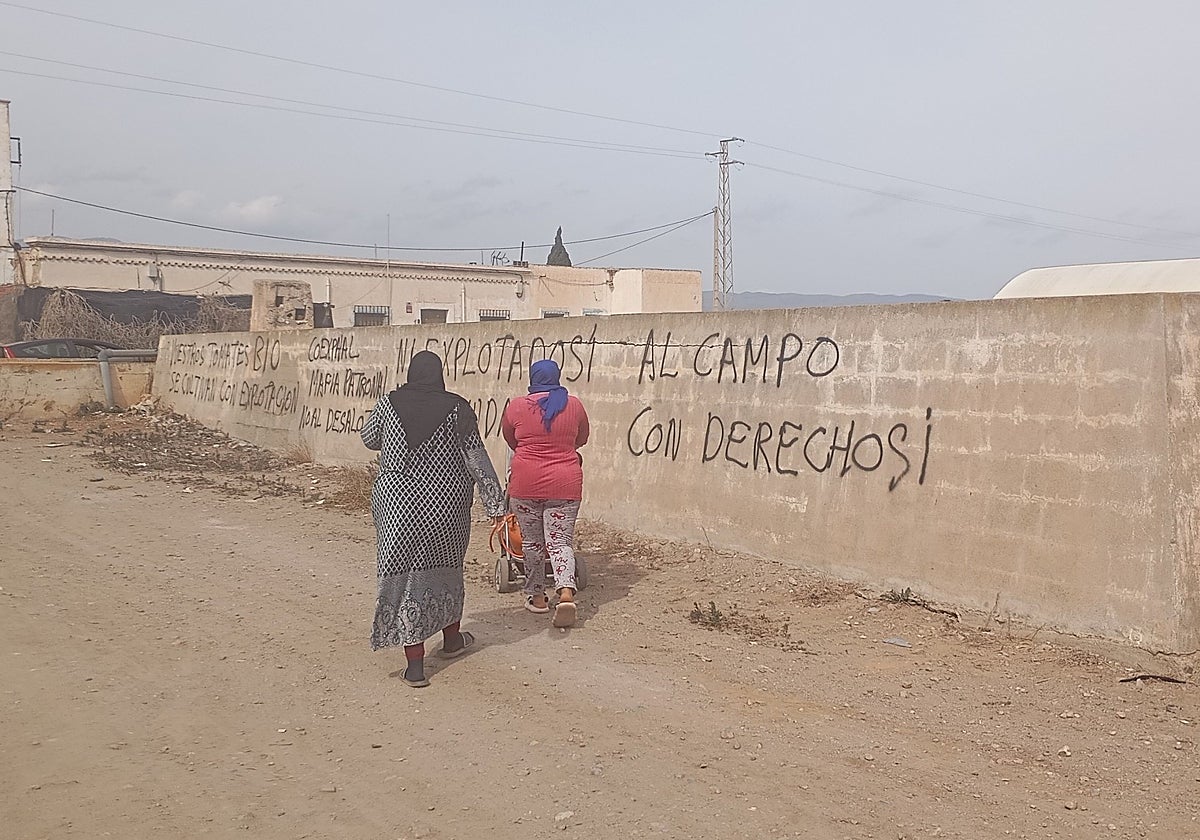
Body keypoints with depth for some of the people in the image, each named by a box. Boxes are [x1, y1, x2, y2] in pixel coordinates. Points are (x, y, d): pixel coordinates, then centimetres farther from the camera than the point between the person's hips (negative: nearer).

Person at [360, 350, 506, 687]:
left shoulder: (389, 403, -4)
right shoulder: (457, 409, -7)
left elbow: (369, 439, 13)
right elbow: (477, 460, -6)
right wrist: (495, 503, -2)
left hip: (397, 504, 0)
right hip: (445, 504, 0)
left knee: (405, 573, 4)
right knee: (445, 567, 21)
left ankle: (415, 664, 3)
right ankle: (451, 637, 39)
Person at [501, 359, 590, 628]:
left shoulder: (517, 406, -2)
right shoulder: (574, 405, 1)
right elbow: (581, 439, 17)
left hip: (526, 484, -1)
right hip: (564, 485, 1)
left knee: (532, 541, 13)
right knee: (560, 541, 3)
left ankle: (536, 596, 21)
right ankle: (566, 592, -16)